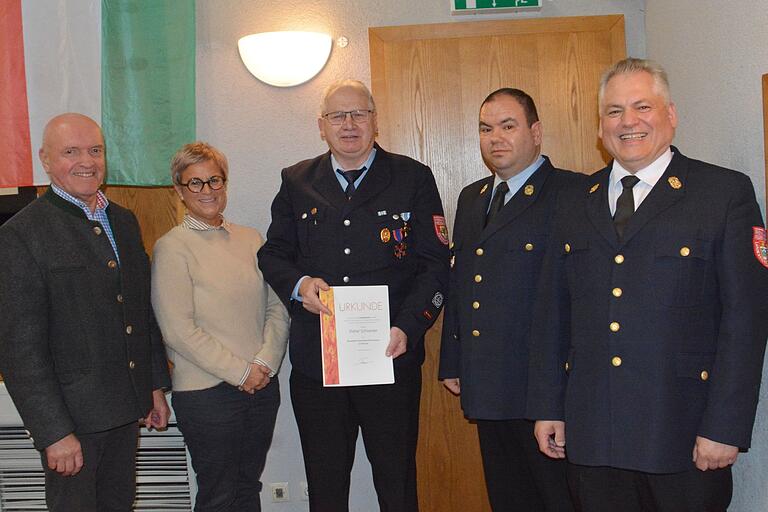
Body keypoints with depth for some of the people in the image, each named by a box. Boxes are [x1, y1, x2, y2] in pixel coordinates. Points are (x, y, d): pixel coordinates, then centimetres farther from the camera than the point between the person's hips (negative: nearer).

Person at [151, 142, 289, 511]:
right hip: (207, 392, -5)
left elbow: (277, 309, 8)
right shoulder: (171, 248, -7)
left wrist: (265, 363, -7)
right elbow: (178, 330, -13)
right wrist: (240, 371, -13)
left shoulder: (251, 239, 9)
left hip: (262, 385, 5)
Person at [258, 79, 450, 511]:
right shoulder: (297, 181, 10)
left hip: (390, 358, -2)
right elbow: (273, 253, 14)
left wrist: (407, 328, -15)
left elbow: (436, 264, -2)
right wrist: (298, 284, -8)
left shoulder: (413, 178, 2)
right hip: (315, 362, 3)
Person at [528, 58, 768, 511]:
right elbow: (554, 314, 11)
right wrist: (548, 407, 7)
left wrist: (725, 426, -12)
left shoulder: (726, 193, -3)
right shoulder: (577, 206, 11)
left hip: (681, 433, -3)